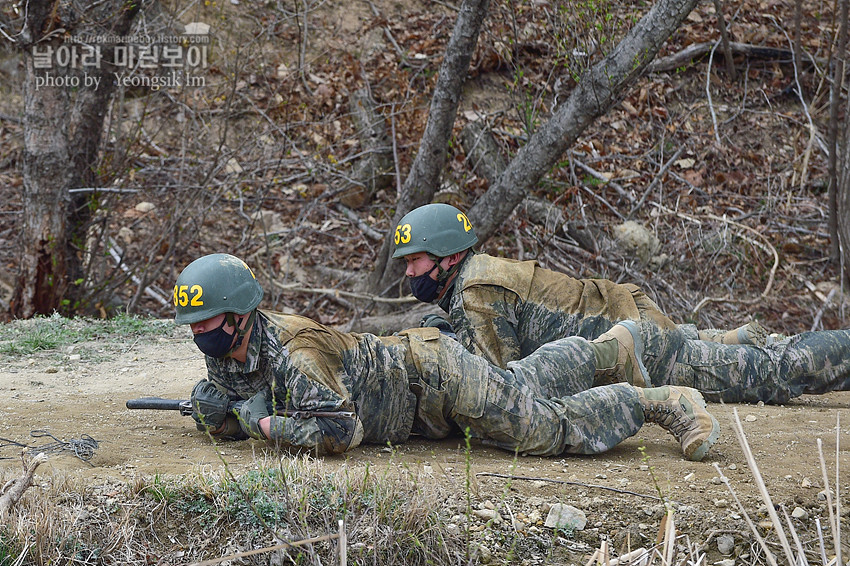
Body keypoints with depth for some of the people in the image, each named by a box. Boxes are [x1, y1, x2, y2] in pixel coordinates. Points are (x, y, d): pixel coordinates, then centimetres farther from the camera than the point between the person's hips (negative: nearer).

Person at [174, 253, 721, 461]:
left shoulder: (291, 353, -34)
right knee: (529, 380, 28)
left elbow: (341, 430, -41)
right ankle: (613, 346, 47)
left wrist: (272, 425, -31)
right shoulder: (224, 355, -6)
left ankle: (667, 404, 7)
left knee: (551, 427, -7)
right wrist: (213, 411, -16)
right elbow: (233, 424, 7)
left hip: (433, 375, -9)